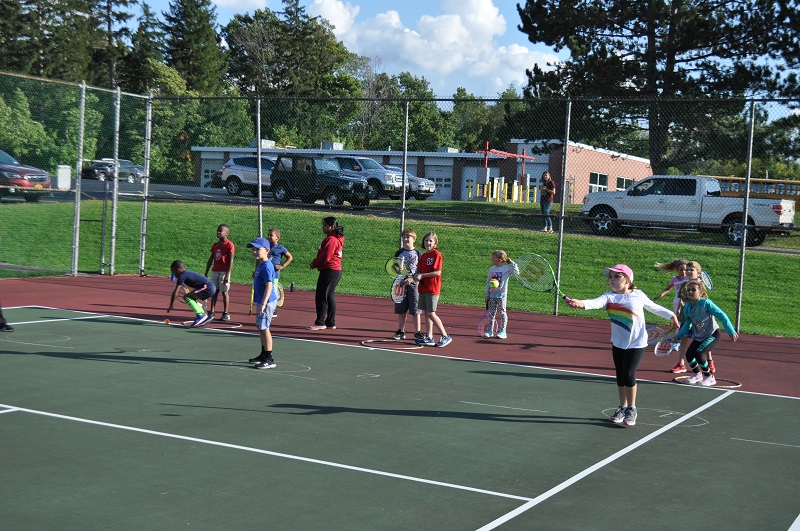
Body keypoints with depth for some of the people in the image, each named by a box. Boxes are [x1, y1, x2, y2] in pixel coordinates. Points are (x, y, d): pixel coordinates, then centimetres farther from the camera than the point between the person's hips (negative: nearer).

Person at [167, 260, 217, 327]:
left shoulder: (182, 276, -6)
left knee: (186, 297, -9)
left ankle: (201, 316, -13)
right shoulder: (187, 273, 19)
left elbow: (175, 293, -5)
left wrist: (171, 306, 2)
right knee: (191, 298, 21)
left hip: (208, 287, -10)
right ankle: (204, 316, 22)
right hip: (212, 287, 10)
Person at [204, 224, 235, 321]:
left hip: (224, 272, -6)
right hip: (215, 272, 6)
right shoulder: (215, 245, 12)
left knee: (224, 291, -1)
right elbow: (210, 260, 16)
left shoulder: (229, 245, -8)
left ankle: (225, 313, 6)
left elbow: (231, 261, -12)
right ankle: (211, 312, 11)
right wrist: (206, 273, 14)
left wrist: (228, 275, -18)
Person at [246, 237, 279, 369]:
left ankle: (269, 359, -7)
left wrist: (263, 303, -32)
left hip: (267, 302, -10)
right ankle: (263, 354, 31)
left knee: (264, 328, -10)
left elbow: (269, 286, -26)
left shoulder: (266, 266, -19)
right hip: (261, 301, 10)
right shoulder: (260, 265, 12)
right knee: (260, 327, 18)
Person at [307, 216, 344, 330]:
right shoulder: (337, 239, 15)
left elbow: (325, 257, -20)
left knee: (321, 296, -5)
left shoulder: (331, 240, -17)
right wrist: (315, 262, 6)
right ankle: (330, 323, 17)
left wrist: (314, 263, -5)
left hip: (329, 271, -10)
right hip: (336, 270, 10)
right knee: (330, 297, 14)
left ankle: (320, 323, -3)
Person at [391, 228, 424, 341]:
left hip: (414, 284, -3)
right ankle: (401, 332, 16)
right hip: (401, 283, 3)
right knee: (401, 310, 7)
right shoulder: (399, 253, 8)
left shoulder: (418, 253, 0)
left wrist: (412, 279, -14)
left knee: (415, 310, -1)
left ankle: (418, 332, 6)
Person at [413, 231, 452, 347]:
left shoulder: (437, 255, -9)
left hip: (432, 288, -8)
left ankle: (445, 336, 0)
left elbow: (438, 272, -16)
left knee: (431, 313, -9)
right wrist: (415, 277, -3)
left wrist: (422, 275, -16)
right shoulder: (423, 256, 14)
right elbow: (419, 271, 16)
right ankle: (429, 338, 13)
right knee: (426, 313, 8)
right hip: (423, 288, 8)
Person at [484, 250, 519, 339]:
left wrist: (512, 263, -14)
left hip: (501, 294, -4)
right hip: (492, 294, 4)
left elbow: (516, 272, -16)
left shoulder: (507, 268, -6)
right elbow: (488, 282, 11)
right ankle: (490, 331, 13)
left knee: (502, 312, 0)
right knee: (491, 312, 6)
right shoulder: (491, 269, 7)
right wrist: (487, 294, 9)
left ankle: (503, 331, 5)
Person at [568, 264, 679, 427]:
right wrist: (581, 303, -49)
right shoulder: (609, 297, -7)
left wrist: (671, 315, 21)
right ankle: (622, 407, 26)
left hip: (636, 342, -3)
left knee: (628, 374, -8)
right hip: (618, 342, 3)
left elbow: (654, 307, 13)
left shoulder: (638, 295, -5)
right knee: (620, 376, 10)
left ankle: (632, 409, 9)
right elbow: (596, 302, -28)